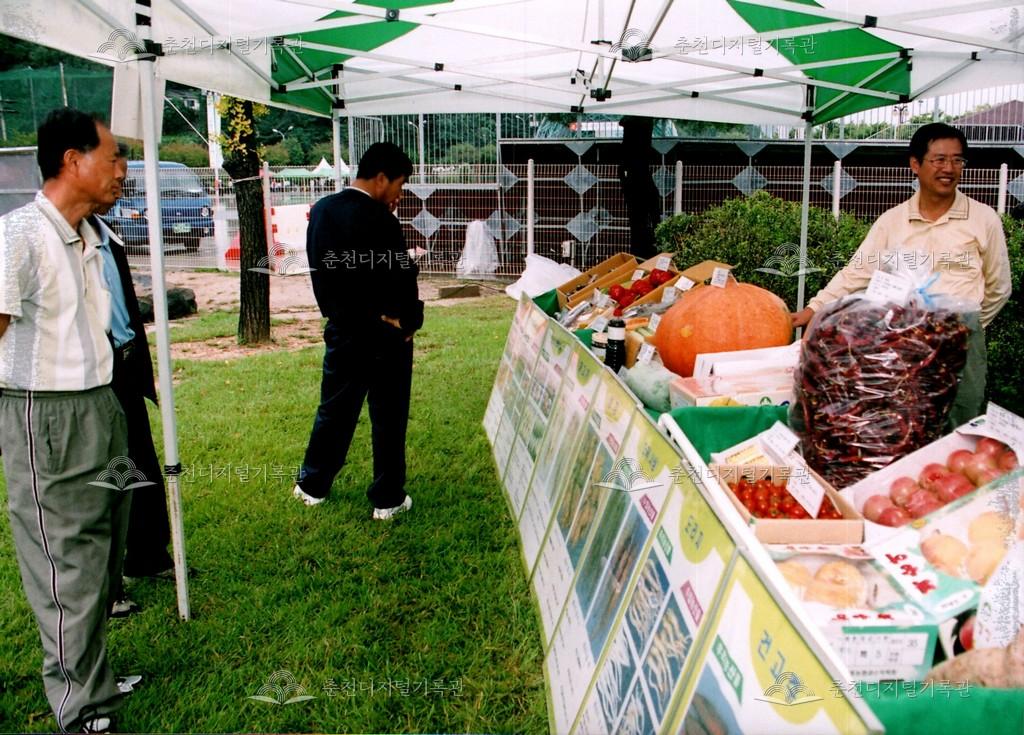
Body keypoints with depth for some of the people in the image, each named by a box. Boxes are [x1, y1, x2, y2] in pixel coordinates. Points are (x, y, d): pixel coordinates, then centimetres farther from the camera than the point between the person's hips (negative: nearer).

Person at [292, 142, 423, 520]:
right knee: (388, 416, 6)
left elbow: (317, 268, 9)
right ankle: (387, 498, 16)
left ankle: (312, 484, 30)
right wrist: (409, 322, -5)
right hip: (385, 334, -6)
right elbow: (402, 277, -17)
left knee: (334, 408, 18)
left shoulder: (321, 211, 1)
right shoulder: (379, 219, -20)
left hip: (341, 329, 6)